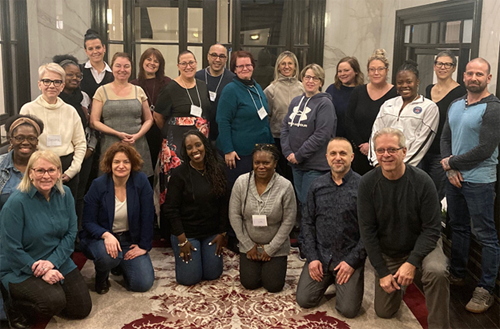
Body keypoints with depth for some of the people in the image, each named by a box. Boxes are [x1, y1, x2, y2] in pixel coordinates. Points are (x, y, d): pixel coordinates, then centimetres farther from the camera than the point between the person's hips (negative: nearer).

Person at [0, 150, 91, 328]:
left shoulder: (65, 194, -5)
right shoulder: (16, 202, -22)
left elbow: (71, 233, -4)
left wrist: (52, 262, -18)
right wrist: (41, 272, -22)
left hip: (57, 262, 6)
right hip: (20, 269, -6)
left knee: (82, 309, 6)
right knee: (54, 302, -28)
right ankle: (15, 306, 2)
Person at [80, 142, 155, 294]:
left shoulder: (141, 181, -11)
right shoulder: (98, 185, -12)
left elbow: (147, 217, -7)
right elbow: (88, 222, -11)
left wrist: (144, 246, -10)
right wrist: (106, 235, -30)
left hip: (130, 240, 2)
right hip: (100, 237, -2)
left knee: (144, 283, -11)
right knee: (109, 255, -38)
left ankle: (121, 264, 24)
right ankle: (101, 276, 2)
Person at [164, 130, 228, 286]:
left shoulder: (218, 170, -2)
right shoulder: (179, 173, -13)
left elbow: (224, 204, 3)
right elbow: (171, 209, -12)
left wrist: (222, 233, 1)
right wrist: (182, 240, -13)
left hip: (212, 233, 3)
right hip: (186, 233, -3)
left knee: (213, 274, 4)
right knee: (190, 278, -3)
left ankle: (206, 253, 35)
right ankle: (181, 252, 28)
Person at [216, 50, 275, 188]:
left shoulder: (257, 88, 12)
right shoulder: (231, 90, -10)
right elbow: (223, 121, -15)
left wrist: (271, 143, 18)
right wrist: (228, 150, -20)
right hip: (239, 152, -7)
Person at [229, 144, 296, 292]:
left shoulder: (285, 186, -17)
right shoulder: (241, 182, -12)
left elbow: (288, 221, -11)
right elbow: (234, 215, -6)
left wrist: (270, 249, -9)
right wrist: (248, 245, -5)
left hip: (275, 247, -1)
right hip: (249, 245, 1)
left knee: (273, 286, -4)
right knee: (249, 283, -3)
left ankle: (276, 265, 28)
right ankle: (254, 265, 29)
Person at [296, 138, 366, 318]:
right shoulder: (317, 186, 3)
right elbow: (308, 222, 7)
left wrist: (352, 261, -12)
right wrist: (312, 257, -2)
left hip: (349, 258, -3)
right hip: (320, 255, 3)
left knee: (349, 309, -11)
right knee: (304, 300, -3)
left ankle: (341, 282, 21)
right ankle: (329, 279, 25)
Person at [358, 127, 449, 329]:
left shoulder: (422, 181, -20)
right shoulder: (367, 183, -16)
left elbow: (432, 228, -16)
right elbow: (367, 231, -11)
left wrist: (412, 263, -25)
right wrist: (382, 272, -12)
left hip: (422, 244, -2)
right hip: (387, 252, 2)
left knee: (436, 272, -35)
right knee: (384, 312, 8)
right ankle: (397, 281, 39)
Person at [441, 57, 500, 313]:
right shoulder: (455, 105, 9)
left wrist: (450, 163, -10)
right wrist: (450, 169, -5)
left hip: (479, 181, -7)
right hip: (454, 177, 7)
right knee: (458, 227, 18)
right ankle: (457, 275, 32)